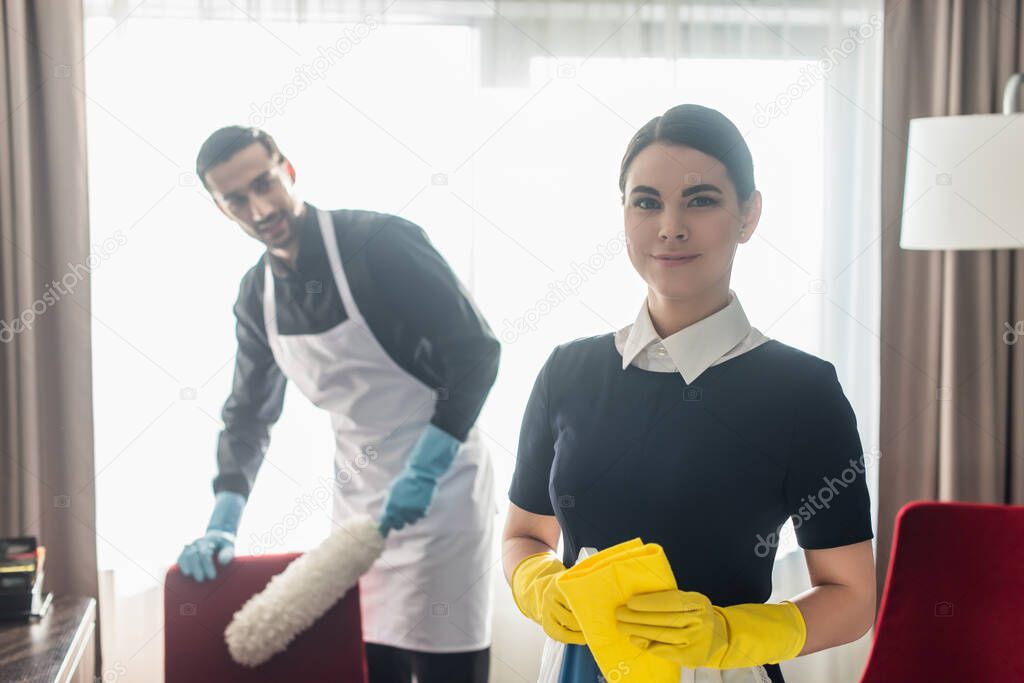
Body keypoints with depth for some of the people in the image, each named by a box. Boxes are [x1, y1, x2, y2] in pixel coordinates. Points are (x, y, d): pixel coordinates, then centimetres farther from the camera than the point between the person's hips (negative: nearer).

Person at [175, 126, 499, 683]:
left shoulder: (380, 242, -15)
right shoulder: (256, 296, 5)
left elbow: (476, 352, -18)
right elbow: (248, 414, 11)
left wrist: (423, 472, -24)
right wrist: (222, 522, -1)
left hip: (440, 489, -6)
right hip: (355, 501, 6)